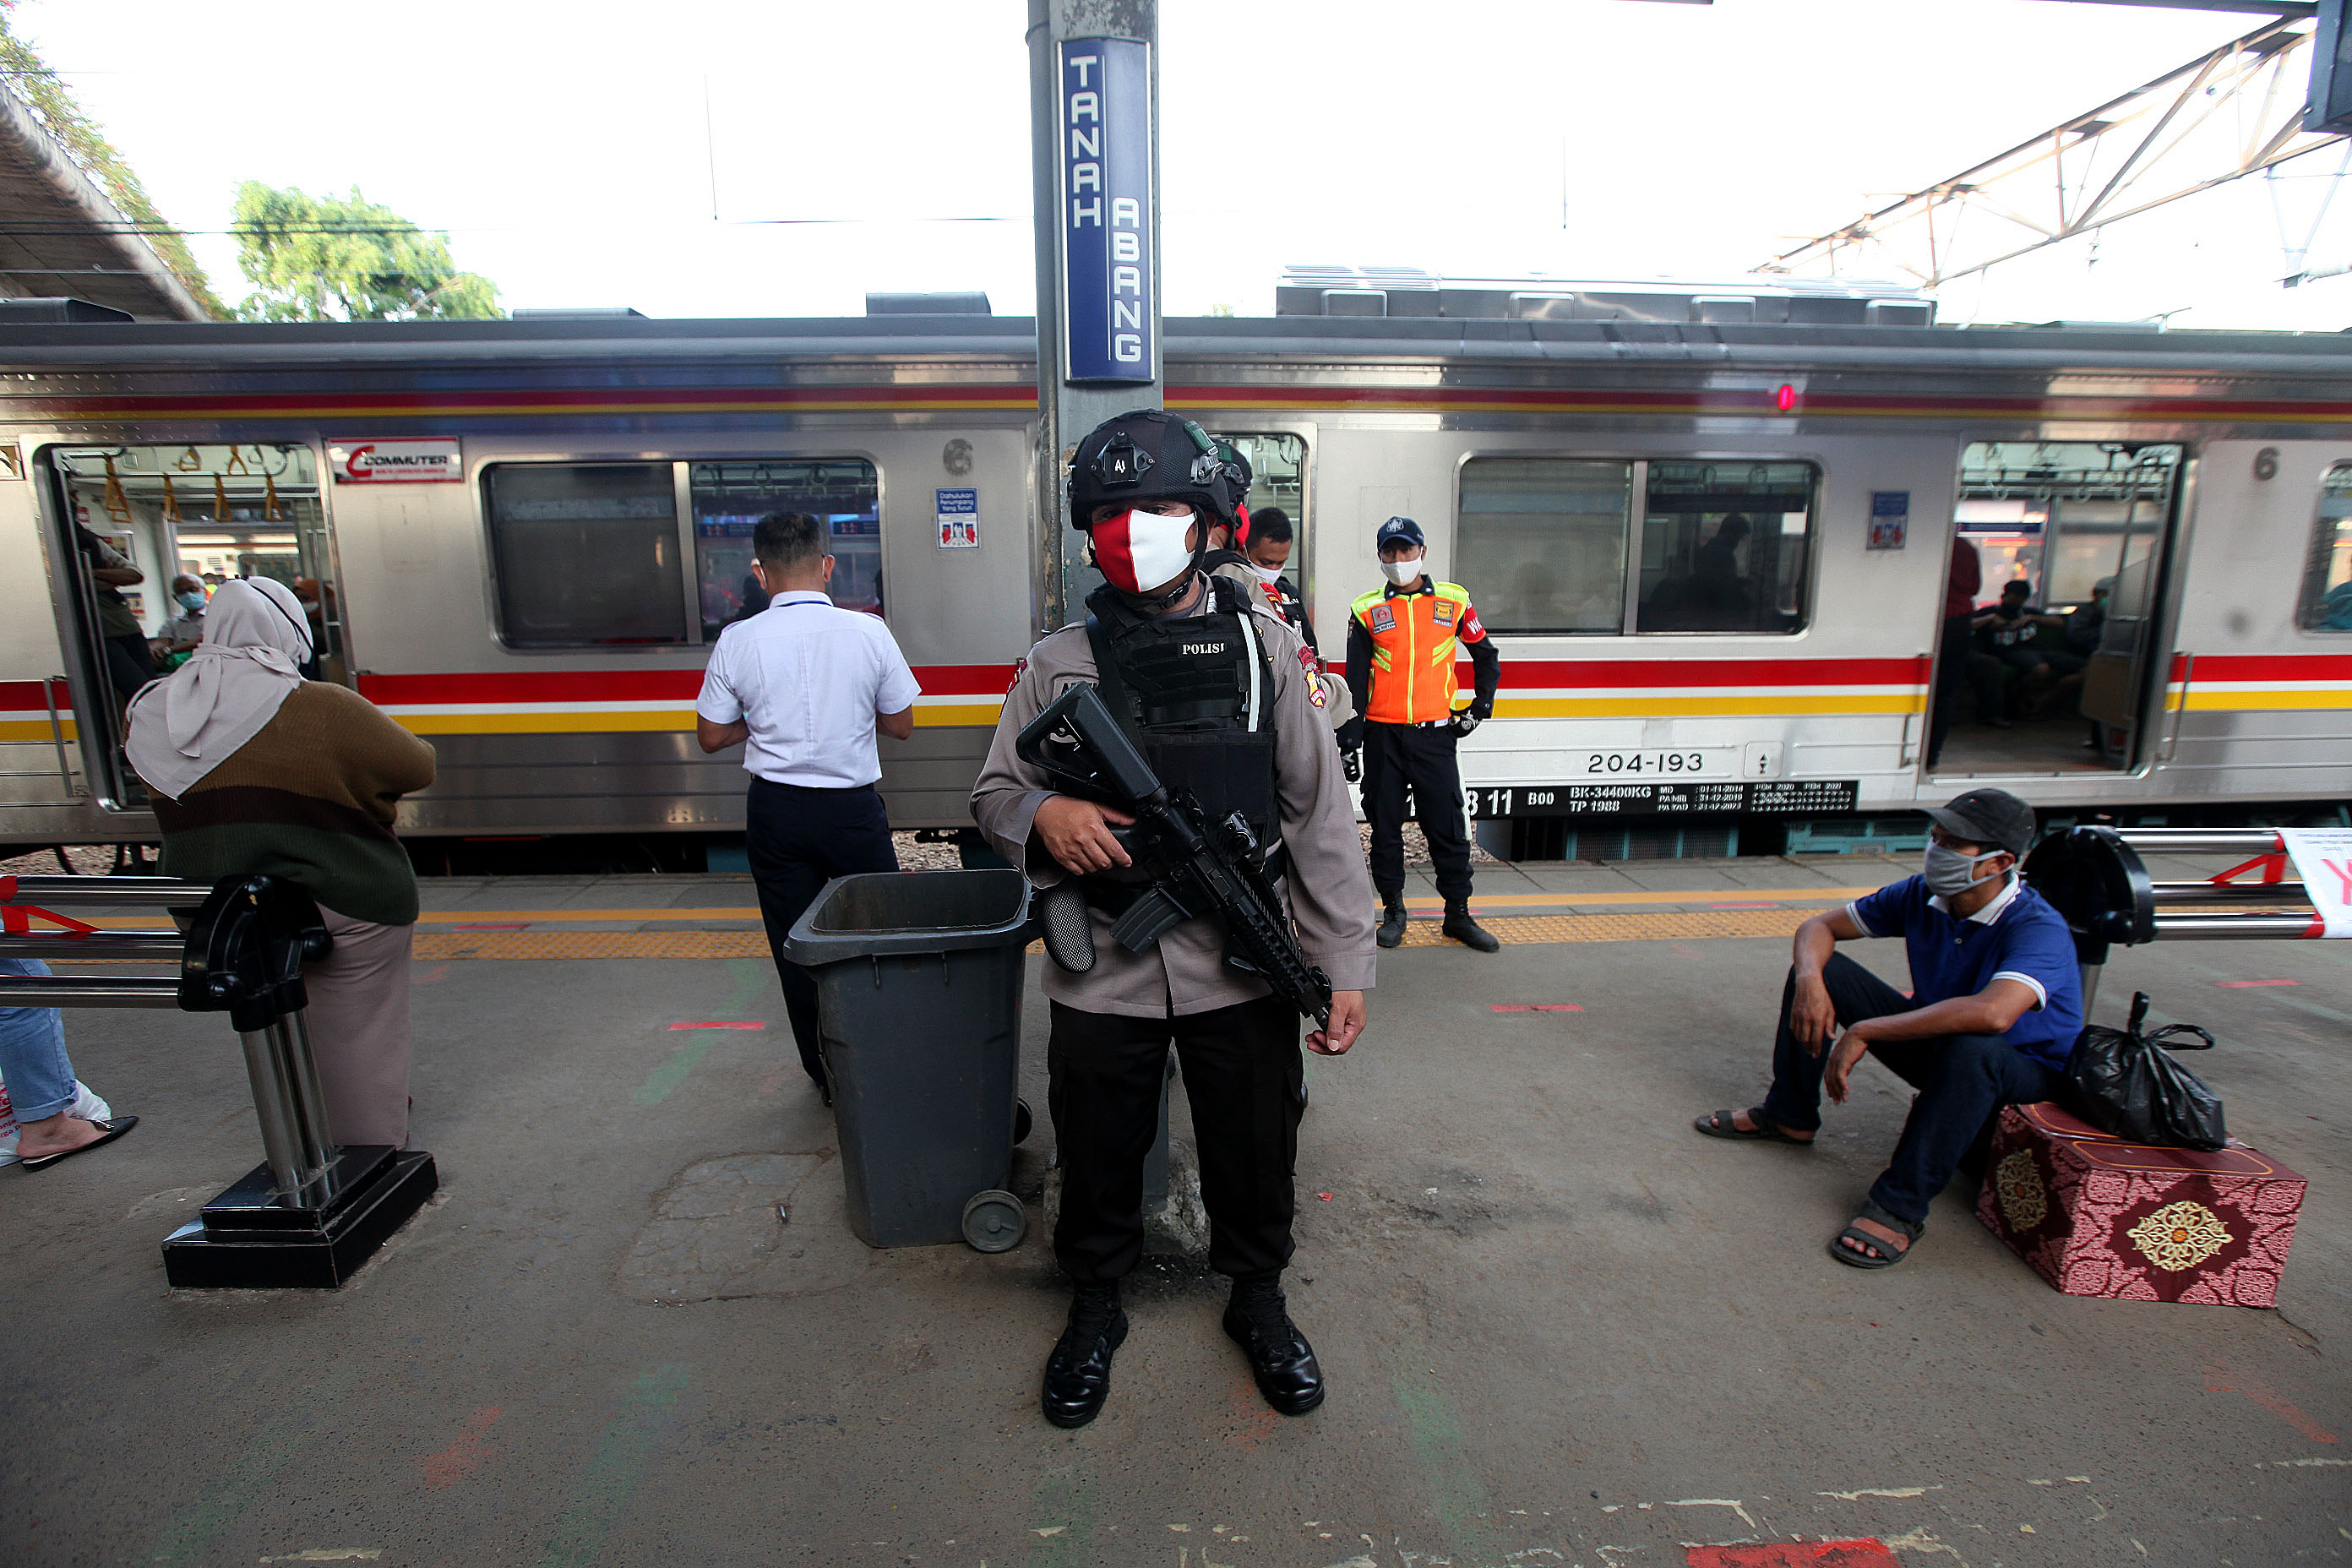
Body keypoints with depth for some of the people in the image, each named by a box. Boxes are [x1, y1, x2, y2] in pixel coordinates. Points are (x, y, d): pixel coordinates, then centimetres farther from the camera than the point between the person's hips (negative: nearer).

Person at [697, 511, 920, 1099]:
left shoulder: (737, 641, -6)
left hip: (776, 813, 1)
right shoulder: (869, 632, -8)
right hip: (852, 808, -1)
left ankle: (827, 1077, 24)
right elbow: (901, 724, 1)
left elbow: (711, 736, 2)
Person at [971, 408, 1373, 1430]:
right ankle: (1095, 1306, 46)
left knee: (1255, 1152, 17)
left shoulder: (1264, 646, 0)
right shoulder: (1057, 664, 1)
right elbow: (992, 793, 7)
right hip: (1102, 971, 1)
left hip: (1243, 965, 0)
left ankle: (1258, 1298, 47)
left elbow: (1319, 814, -1)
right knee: (1098, 1156, 17)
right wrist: (1041, 813, -18)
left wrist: (1345, 964, -4)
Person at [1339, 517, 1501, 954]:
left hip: (1435, 734, 0)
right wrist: (1350, 739, -3)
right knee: (1385, 827, 7)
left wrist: (1481, 708, 12)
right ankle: (1393, 910, 21)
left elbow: (1486, 657, 18)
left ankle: (1459, 914, 17)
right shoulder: (1366, 611, 4)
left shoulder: (1454, 601, 5)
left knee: (1448, 827, 4)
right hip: (1383, 736, 0)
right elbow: (1355, 681, 3)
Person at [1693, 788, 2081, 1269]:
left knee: (1969, 1048, -41)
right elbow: (1819, 926, -1)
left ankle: (1900, 1207, -28)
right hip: (1934, 1042, 6)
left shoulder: (2039, 929, -28)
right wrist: (1810, 980, -25)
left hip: (2023, 1072, -6)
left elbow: (1992, 1013, -48)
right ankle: (1789, 1116, 6)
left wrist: (1863, 1032, -43)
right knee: (1820, 969, -7)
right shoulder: (1922, 894, -9)